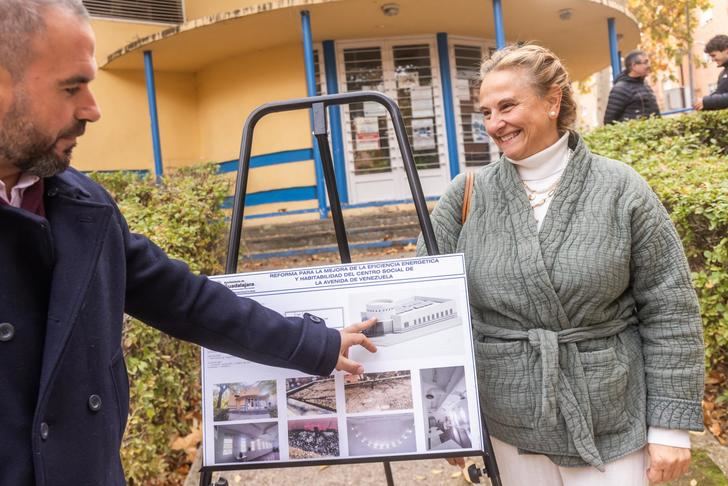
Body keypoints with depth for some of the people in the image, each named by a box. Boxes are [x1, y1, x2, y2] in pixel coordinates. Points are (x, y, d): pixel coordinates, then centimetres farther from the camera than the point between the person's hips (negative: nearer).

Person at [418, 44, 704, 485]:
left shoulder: (622, 190, -6)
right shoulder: (467, 195, -4)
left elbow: (669, 312, -4)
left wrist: (671, 425, -4)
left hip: (611, 427, -1)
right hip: (511, 426, 2)